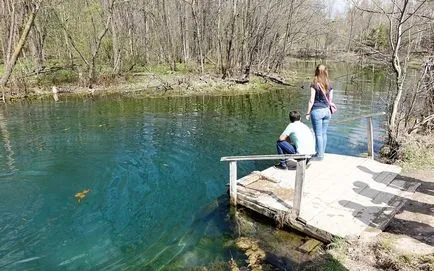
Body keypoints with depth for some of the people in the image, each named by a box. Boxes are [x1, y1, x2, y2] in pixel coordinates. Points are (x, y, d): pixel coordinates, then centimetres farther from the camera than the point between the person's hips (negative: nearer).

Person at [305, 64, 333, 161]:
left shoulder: (314, 84, -11)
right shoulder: (329, 84, 3)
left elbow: (311, 100, -12)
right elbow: (330, 99, 9)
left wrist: (308, 113, -6)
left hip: (317, 111, -6)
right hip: (326, 110, 6)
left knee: (318, 134, 1)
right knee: (324, 133, 14)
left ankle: (320, 155, 8)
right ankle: (321, 153, 25)